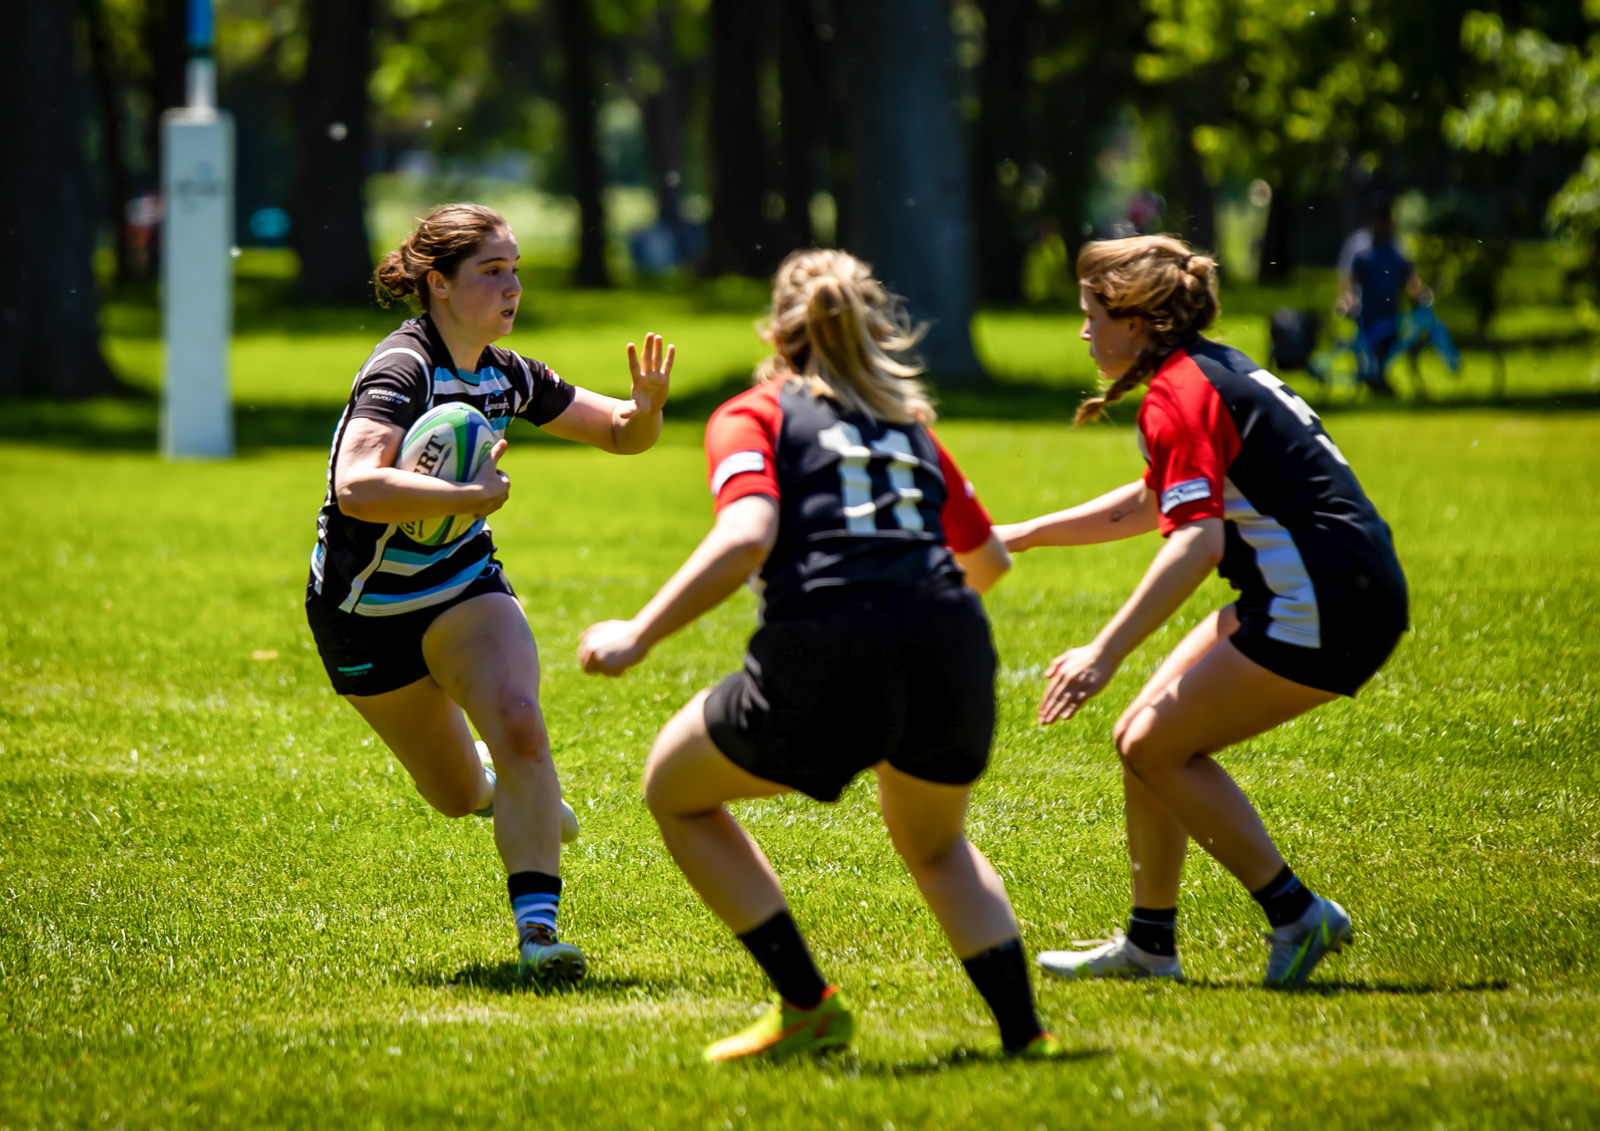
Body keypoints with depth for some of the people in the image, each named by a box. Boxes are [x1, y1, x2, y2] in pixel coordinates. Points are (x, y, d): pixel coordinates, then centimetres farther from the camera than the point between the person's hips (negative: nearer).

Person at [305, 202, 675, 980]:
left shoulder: (506, 376, -3)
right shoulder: (401, 371, -26)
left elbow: (619, 435, 8)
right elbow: (357, 488, -42)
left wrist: (646, 407, -14)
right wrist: (473, 497, -37)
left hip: (462, 586, 4)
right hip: (364, 613, -4)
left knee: (518, 727, -25)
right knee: (456, 795, 10)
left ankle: (537, 926, -23)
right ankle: (496, 787, 49)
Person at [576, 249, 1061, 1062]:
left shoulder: (753, 416, 11)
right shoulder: (908, 426, 25)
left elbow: (747, 537, -9)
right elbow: (989, 559, 36)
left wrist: (639, 634, -8)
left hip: (825, 658, -5)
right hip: (952, 649, 5)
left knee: (674, 791, 22)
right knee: (934, 845, 33)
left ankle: (807, 1005, 17)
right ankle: (1025, 1032, 16)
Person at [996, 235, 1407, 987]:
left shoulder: (1179, 394, -13)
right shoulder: (1214, 371, 17)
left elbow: (1197, 539, -27)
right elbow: (1155, 502, 33)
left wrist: (1105, 653, -31)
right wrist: (1026, 535, 34)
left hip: (1325, 606, -10)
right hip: (1339, 593, 10)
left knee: (1156, 747, -7)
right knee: (1144, 738, 12)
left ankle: (1296, 916, -4)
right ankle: (1149, 943, 19)